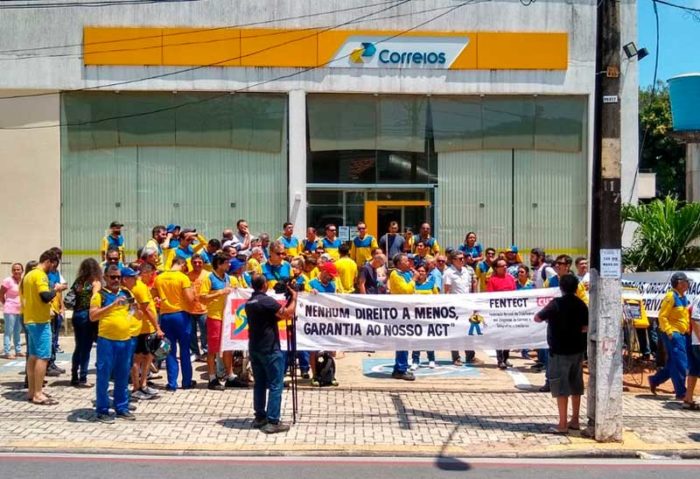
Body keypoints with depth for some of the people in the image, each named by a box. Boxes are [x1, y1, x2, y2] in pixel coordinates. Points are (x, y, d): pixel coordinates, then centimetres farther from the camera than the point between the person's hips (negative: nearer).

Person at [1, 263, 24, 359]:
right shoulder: (8, 280, -11)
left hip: (20, 311, 6)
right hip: (10, 311, -6)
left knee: (18, 332, 15)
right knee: (9, 332, -4)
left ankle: (18, 351, 24)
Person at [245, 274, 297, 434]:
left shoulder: (249, 302, 11)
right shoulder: (266, 300, -16)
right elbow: (288, 314, -18)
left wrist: (287, 300, 11)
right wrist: (293, 297, -5)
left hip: (254, 348, 8)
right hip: (269, 349, -8)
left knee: (260, 383, 14)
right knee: (276, 385, -4)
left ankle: (260, 417, 19)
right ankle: (273, 422, -6)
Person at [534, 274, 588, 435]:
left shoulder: (556, 303, -14)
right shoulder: (581, 304, 2)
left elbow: (537, 318, -7)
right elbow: (586, 328, 8)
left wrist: (550, 318, 11)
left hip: (560, 350, -6)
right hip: (577, 349, 6)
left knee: (561, 387, -2)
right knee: (576, 385, 14)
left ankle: (563, 424, -2)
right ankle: (575, 420, 23)